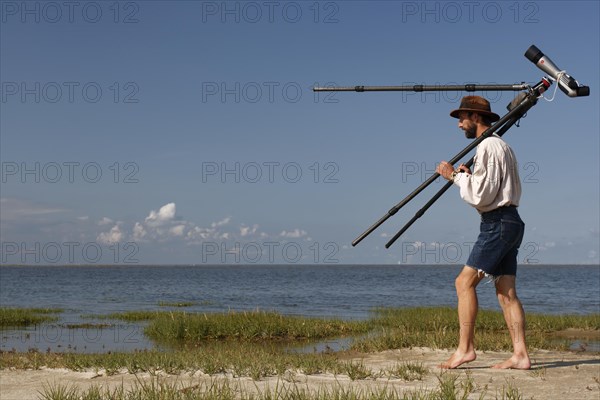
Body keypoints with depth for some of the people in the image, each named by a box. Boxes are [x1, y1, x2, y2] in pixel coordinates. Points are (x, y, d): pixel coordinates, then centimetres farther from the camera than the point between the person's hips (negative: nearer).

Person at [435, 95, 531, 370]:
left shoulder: (488, 146, -10)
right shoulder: (502, 146, 22)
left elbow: (481, 195, -17)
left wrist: (455, 176, -7)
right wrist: (469, 177, 12)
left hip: (498, 223, -10)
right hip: (509, 223, 10)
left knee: (465, 282, -10)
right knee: (506, 291, 5)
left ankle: (465, 348, -11)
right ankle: (520, 354, 1)